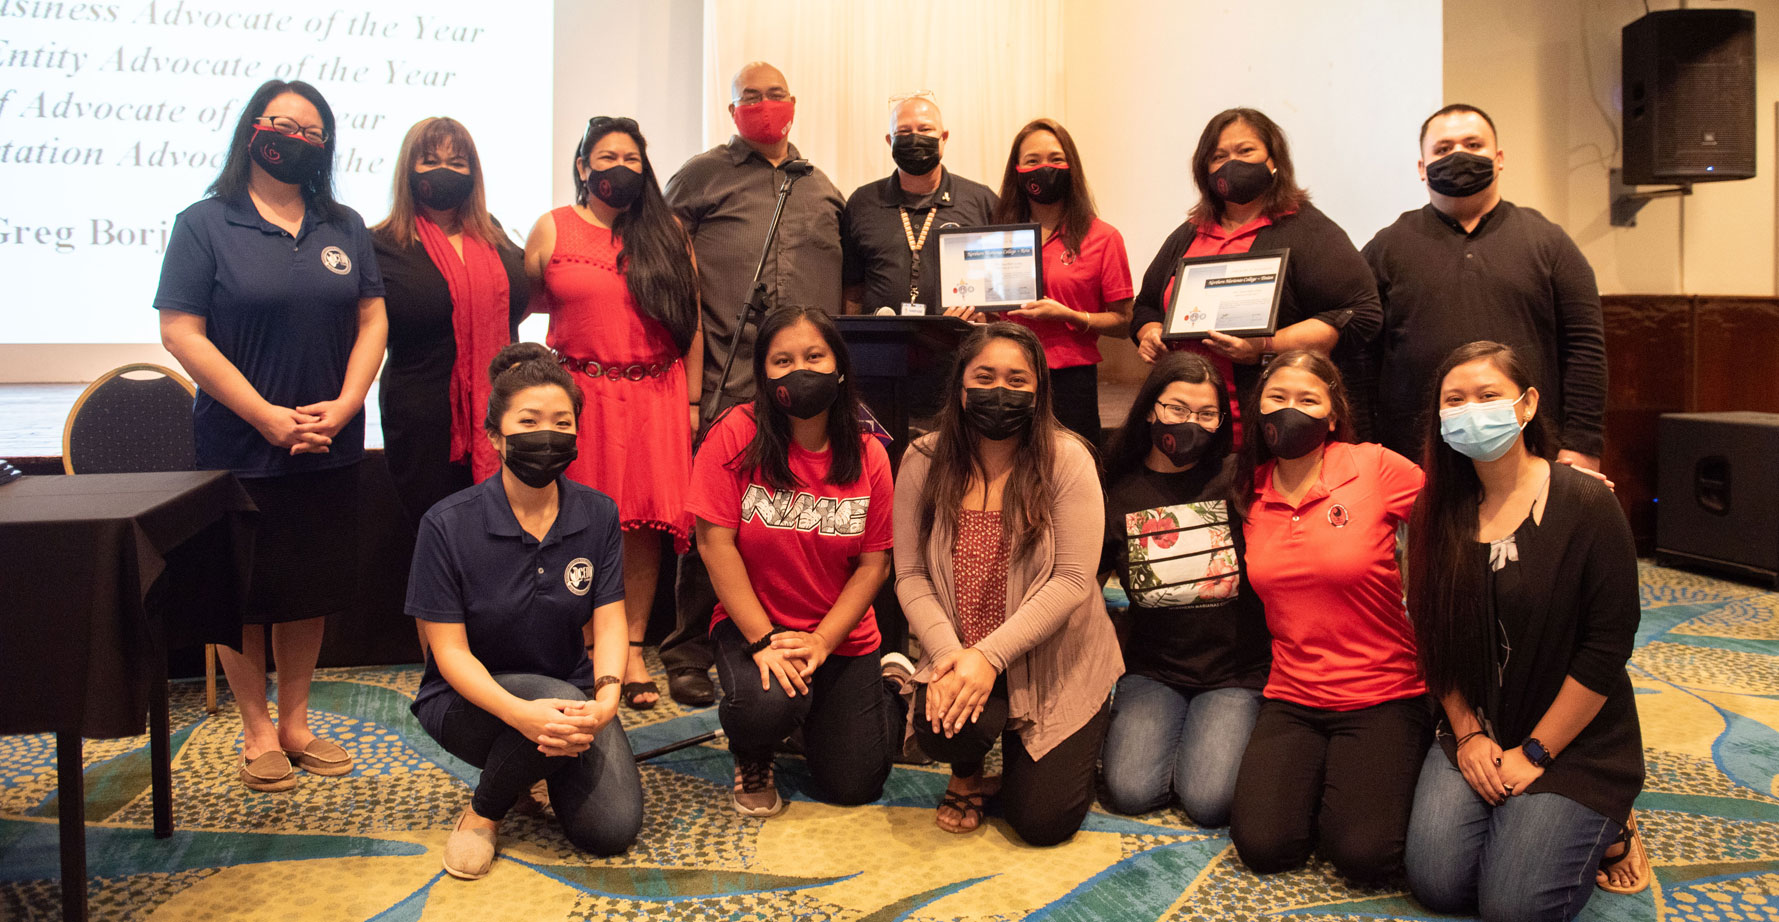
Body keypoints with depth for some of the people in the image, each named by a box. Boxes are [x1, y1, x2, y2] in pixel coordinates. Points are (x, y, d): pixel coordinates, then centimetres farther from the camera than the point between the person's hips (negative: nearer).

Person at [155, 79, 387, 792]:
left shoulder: (344, 227, 8)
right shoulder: (204, 225, -4)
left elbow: (372, 318, 6)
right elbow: (181, 333, -10)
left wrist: (345, 404, -9)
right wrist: (268, 417, -15)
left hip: (330, 447, 4)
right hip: (239, 447, -3)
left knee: (313, 586, 11)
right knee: (243, 591, 6)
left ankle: (295, 722, 26)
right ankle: (257, 733, 21)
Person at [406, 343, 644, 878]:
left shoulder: (597, 514, -5)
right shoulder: (448, 524, -14)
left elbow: (608, 622, -7)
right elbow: (450, 649, -16)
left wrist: (607, 692, -29)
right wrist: (518, 712, -34)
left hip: (570, 689, 3)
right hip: (470, 697, -3)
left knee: (613, 830, -14)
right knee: (558, 701, -36)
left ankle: (535, 765, 19)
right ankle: (483, 812, -5)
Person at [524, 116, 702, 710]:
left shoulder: (667, 233, 10)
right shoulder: (552, 230, 7)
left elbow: (691, 322, 8)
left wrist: (692, 400, 3)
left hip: (655, 398, 1)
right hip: (577, 394, -1)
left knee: (644, 524, -2)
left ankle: (632, 652, 6)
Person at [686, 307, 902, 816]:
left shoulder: (868, 455, -5)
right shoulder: (736, 435, -14)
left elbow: (874, 563, -4)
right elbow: (715, 543, -15)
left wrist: (820, 642, -16)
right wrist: (763, 640, -19)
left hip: (843, 636, 3)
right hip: (752, 623, -2)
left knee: (852, 787, 1)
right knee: (766, 706, -35)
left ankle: (888, 691, 34)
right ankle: (752, 760, 5)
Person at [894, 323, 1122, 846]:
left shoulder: (1066, 460, -12)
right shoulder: (924, 461, -3)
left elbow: (1072, 580, -17)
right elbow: (910, 574, -4)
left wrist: (990, 655, -24)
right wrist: (948, 653, -21)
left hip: (1056, 667, -1)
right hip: (958, 655, 2)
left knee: (1042, 822, -6)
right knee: (939, 728, -30)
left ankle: (1077, 748, 31)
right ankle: (969, 776, 11)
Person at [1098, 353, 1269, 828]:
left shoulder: (1238, 480, -4)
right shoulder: (1119, 492, 2)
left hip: (1236, 669, -1)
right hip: (1153, 669, 2)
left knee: (1208, 799, -19)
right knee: (1130, 791, -18)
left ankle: (1219, 729, 13)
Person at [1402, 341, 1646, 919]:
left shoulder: (1587, 507, -12)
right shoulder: (1438, 513, 1)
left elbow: (1607, 647, -13)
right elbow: (1434, 638, 5)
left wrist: (1533, 753, -12)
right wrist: (1468, 734, -4)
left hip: (1576, 743, -3)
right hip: (1475, 735, 4)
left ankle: (1601, 824, 14)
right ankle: (1510, 818, 17)